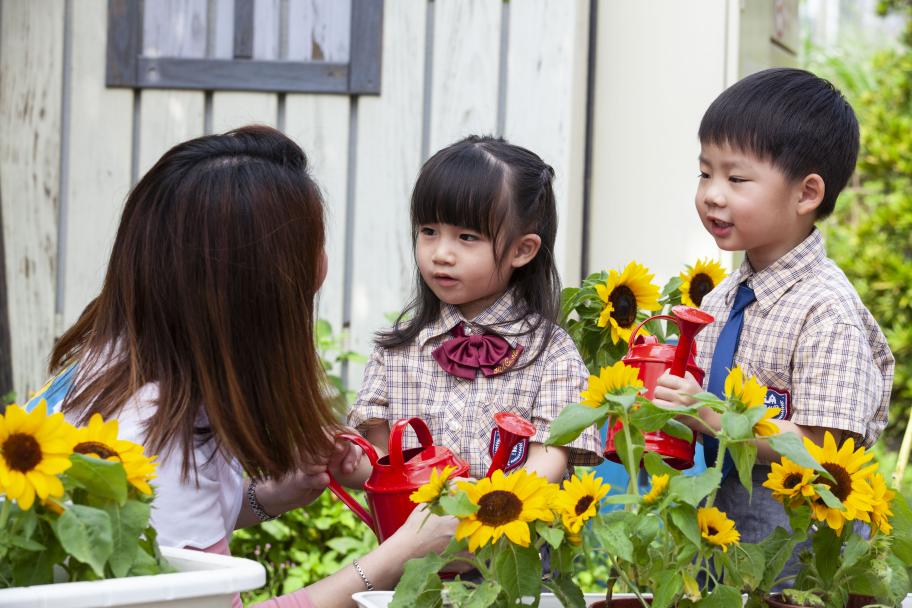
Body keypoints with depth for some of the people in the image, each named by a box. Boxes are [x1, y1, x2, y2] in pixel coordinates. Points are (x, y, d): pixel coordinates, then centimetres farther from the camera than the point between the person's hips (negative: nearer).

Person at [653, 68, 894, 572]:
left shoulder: (826, 312, -18)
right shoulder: (720, 299, 6)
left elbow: (824, 448, -21)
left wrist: (711, 417, -25)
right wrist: (668, 404, -4)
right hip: (719, 521, 7)